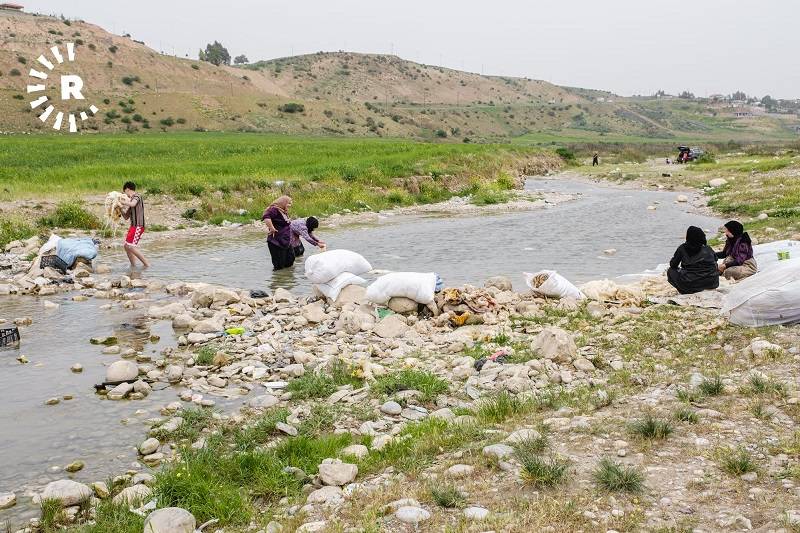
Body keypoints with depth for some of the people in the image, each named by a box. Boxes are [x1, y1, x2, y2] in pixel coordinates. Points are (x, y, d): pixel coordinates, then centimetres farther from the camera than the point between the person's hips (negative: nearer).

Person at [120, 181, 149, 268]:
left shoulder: (137, 196, -4)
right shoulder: (131, 200, 21)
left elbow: (132, 204, -29)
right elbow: (126, 217, 23)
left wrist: (122, 202, -17)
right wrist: (121, 208, 12)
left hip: (138, 226, -10)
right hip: (133, 226, 10)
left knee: (131, 246, -15)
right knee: (127, 246, 8)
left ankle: (146, 264, -13)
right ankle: (133, 266, 12)